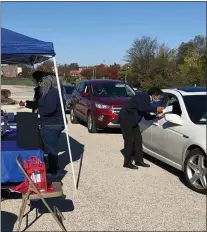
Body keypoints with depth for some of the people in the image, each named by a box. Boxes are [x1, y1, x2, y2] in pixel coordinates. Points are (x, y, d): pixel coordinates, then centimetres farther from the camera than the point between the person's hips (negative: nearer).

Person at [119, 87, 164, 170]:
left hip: (133, 121, 10)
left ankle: (139, 160, 17)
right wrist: (155, 109, -24)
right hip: (126, 118, -10)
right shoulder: (142, 96, -16)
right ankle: (127, 163, 1)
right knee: (129, 140, -8)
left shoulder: (148, 100, 12)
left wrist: (156, 115, -1)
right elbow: (141, 108, -33)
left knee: (138, 140, 8)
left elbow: (147, 116, 14)